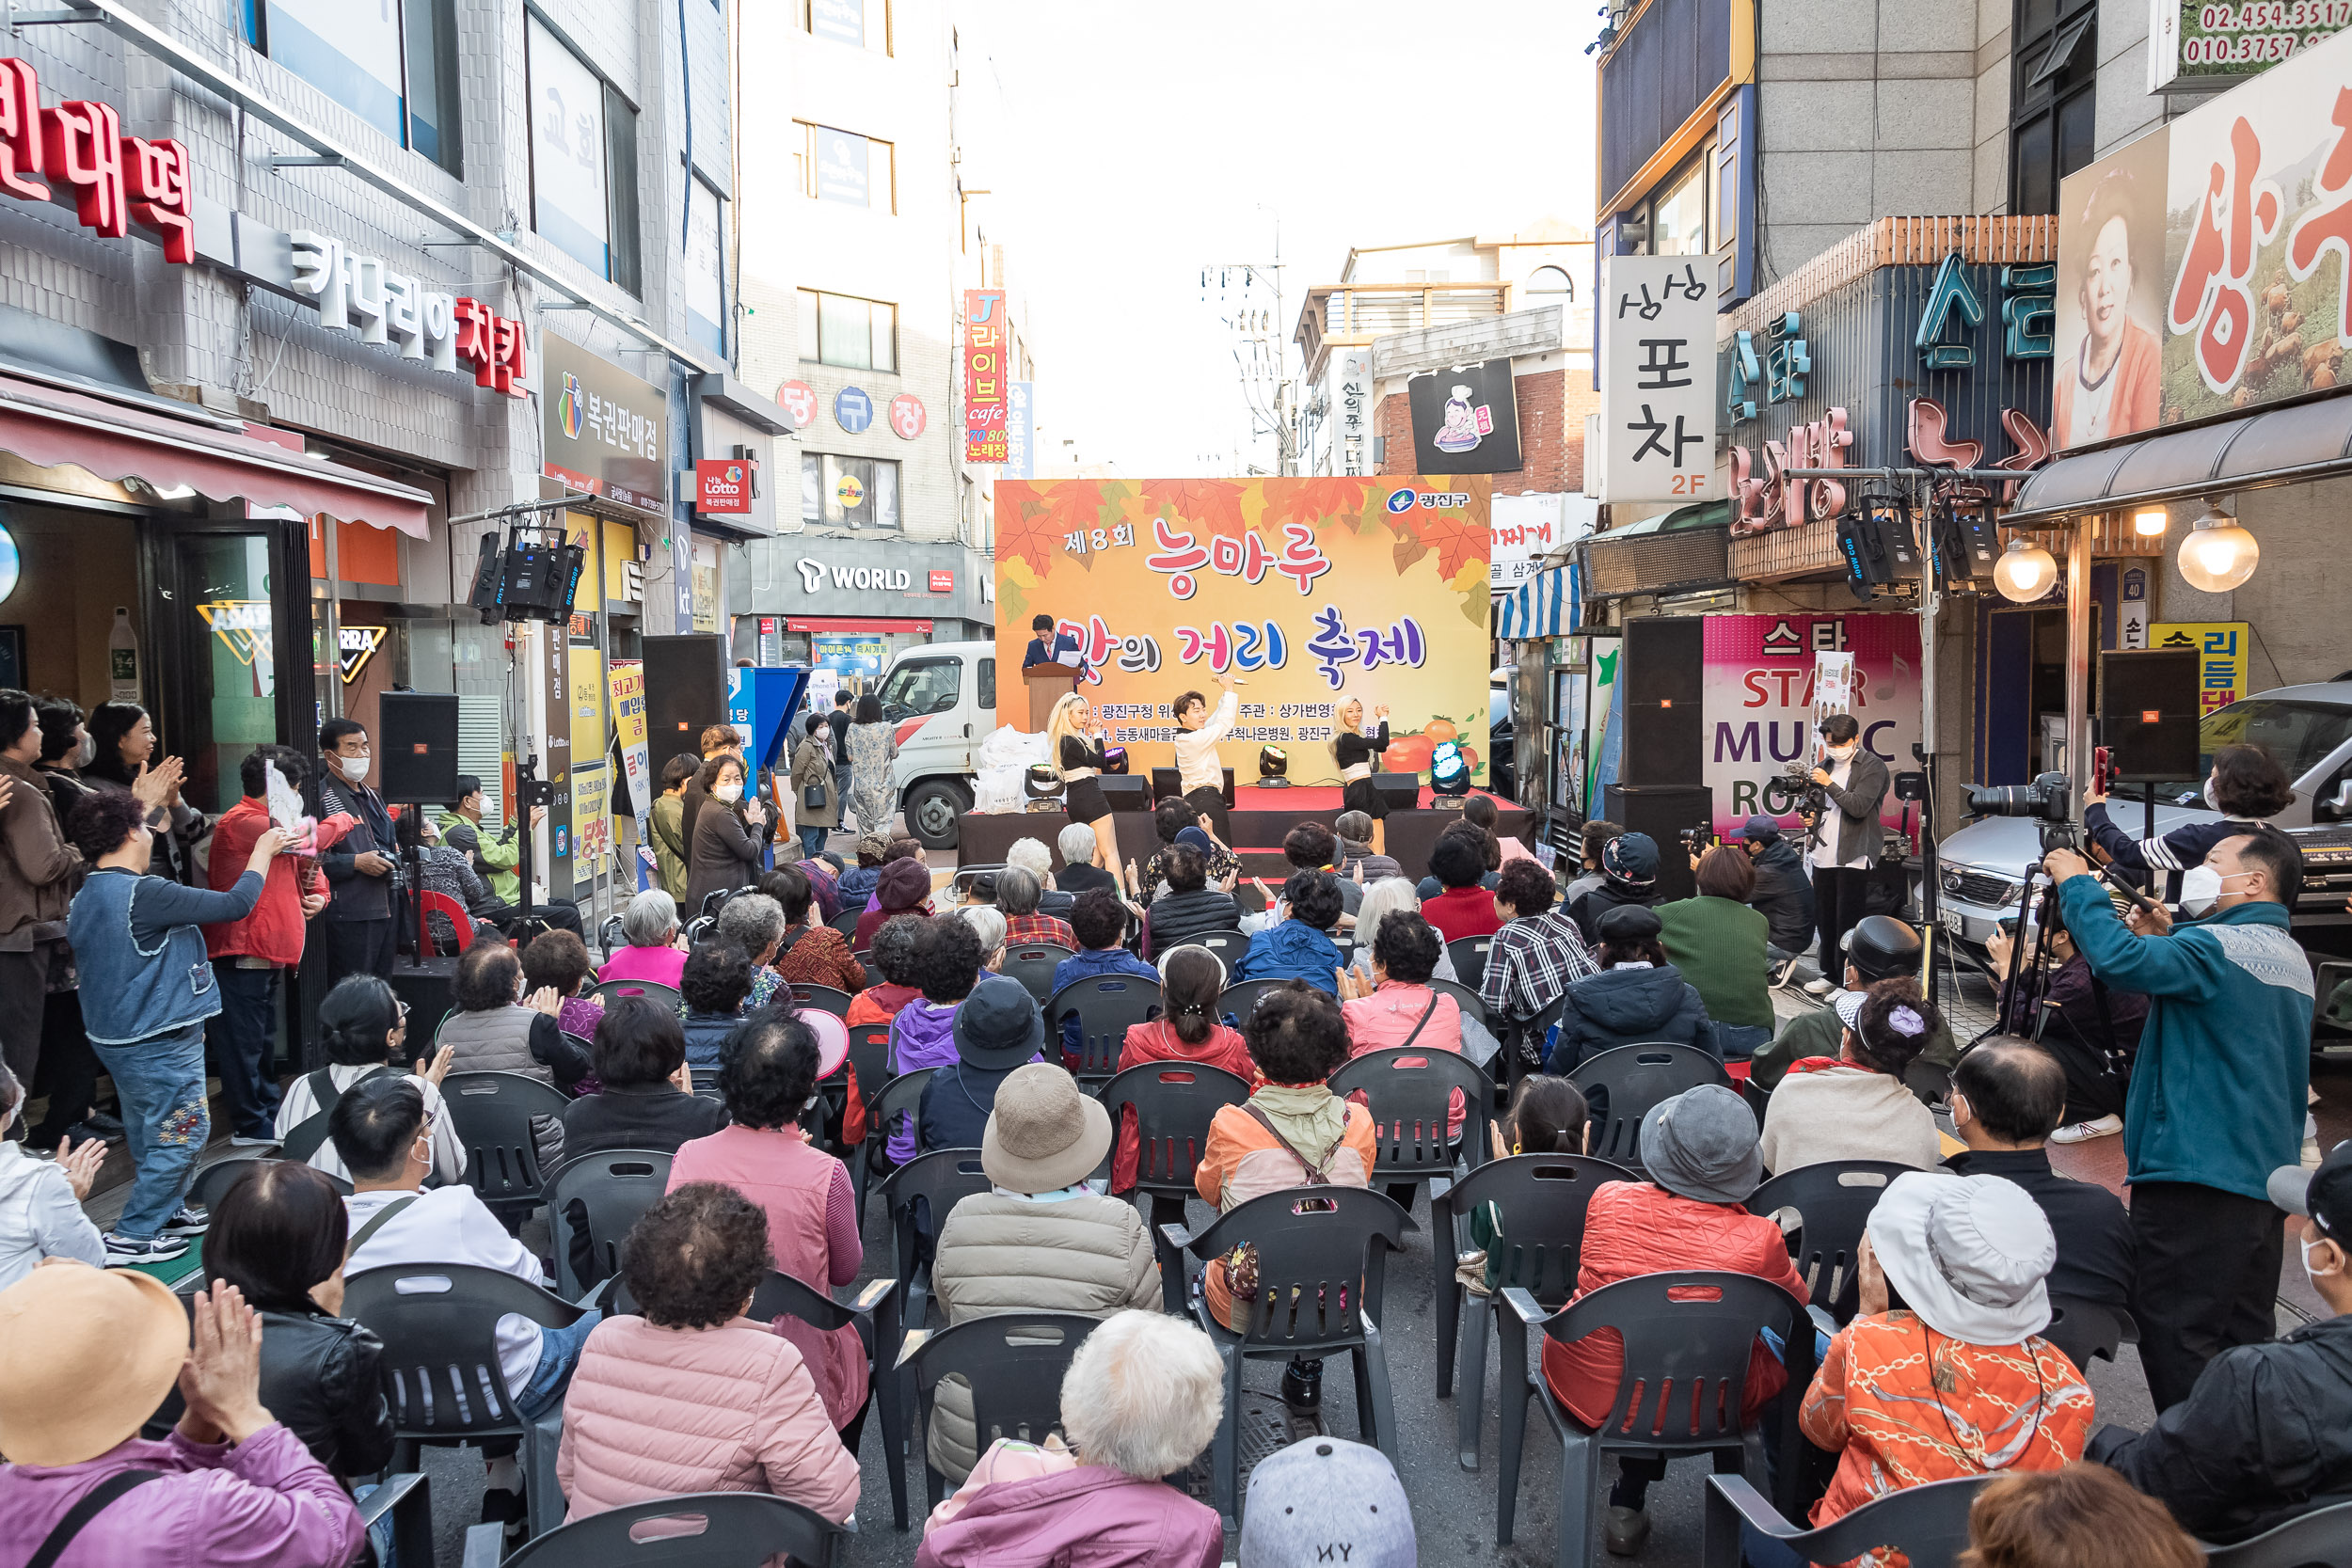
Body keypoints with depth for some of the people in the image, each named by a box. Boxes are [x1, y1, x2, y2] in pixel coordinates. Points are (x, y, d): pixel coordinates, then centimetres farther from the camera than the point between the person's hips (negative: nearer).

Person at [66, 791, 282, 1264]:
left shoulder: (84, 901, 6)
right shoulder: (144, 893, -24)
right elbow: (235, 904, -21)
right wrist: (263, 851, -7)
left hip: (116, 1037, 10)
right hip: (158, 1042, -10)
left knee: (153, 1132, 22)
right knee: (181, 1133, 0)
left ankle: (166, 1211, 35)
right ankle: (133, 1235, 4)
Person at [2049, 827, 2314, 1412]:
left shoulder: (2220, 945, -16)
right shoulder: (2291, 958, 16)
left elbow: (2119, 961, -31)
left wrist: (2077, 883, -17)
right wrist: (2166, 940, 15)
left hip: (2197, 1176, -10)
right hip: (2267, 1178, 10)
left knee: (2174, 1332, -4)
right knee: (2246, 1336, 16)